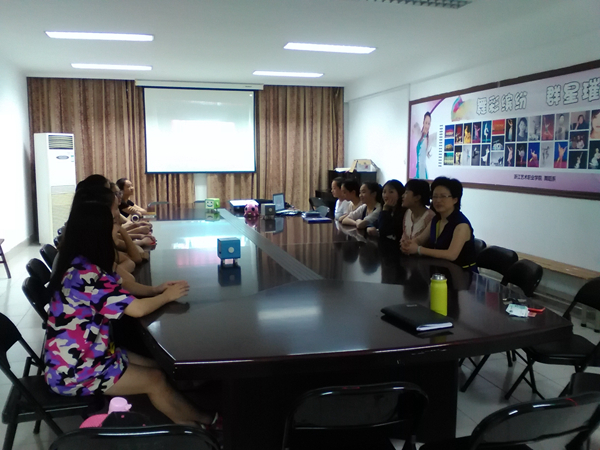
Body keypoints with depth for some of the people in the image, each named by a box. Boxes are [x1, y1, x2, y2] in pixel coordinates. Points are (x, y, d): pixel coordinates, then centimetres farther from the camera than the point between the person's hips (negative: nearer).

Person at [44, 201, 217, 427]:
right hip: (74, 370, -9)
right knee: (156, 379, 0)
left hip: (83, 353, 9)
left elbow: (119, 286, 15)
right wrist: (166, 297, -8)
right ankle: (201, 421, 20)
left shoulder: (82, 265, 1)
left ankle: (187, 419, 21)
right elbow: (137, 309, -26)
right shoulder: (86, 274, -29)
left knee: (155, 367, 10)